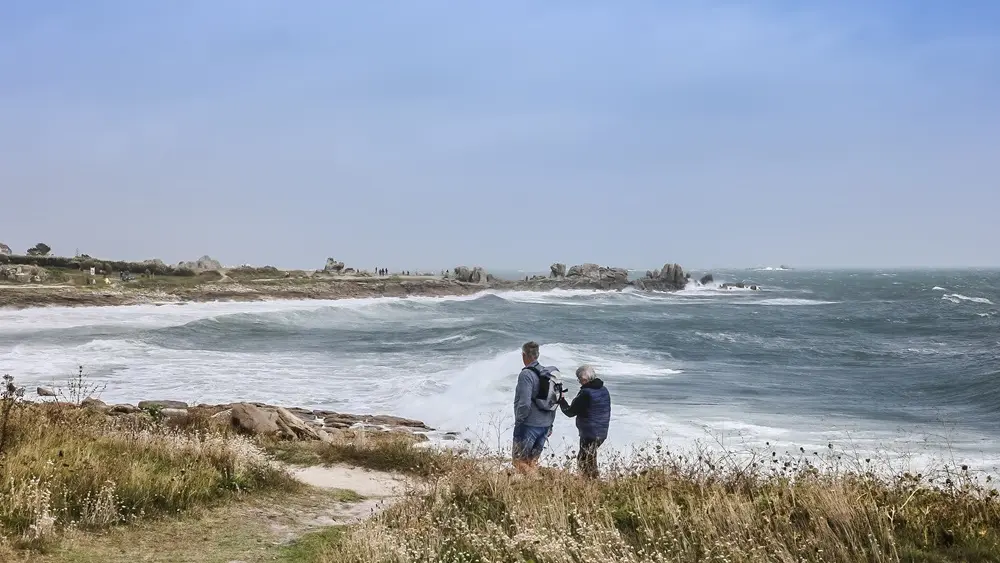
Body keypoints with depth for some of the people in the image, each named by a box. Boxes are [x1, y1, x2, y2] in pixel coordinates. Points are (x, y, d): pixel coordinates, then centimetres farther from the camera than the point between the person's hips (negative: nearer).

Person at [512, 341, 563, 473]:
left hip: (529, 425, -8)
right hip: (546, 425, 8)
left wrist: (518, 421, -9)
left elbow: (524, 403, -23)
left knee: (520, 460, 2)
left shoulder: (526, 374, -17)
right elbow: (554, 401, 13)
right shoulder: (550, 373, 8)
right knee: (533, 460, 17)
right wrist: (550, 424, 20)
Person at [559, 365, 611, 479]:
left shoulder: (585, 393, -19)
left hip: (589, 434, -9)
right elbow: (607, 412, 16)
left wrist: (561, 400, 4)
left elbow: (570, 412, -11)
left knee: (585, 461, 0)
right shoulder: (604, 390, 6)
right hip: (602, 433, 9)